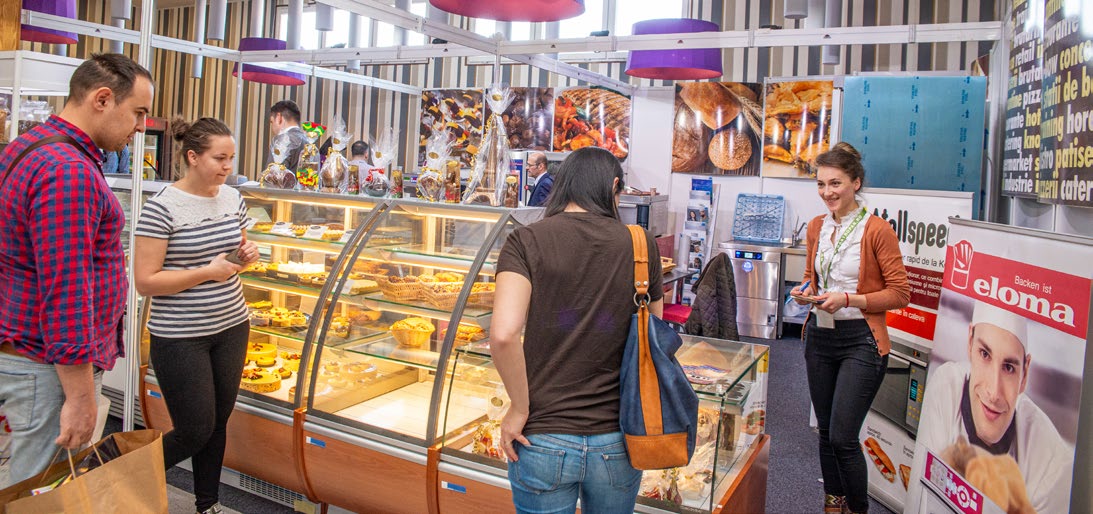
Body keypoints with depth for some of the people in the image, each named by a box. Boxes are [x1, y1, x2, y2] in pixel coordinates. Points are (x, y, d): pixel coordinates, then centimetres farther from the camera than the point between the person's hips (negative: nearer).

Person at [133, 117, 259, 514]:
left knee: (219, 422, 14)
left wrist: (247, 255, -2)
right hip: (180, 337, -6)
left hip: (231, 328, 6)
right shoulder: (162, 207, -16)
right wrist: (208, 272, -23)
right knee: (195, 432, 2)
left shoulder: (233, 198, 4)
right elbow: (145, 281, -17)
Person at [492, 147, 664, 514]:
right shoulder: (642, 246, -2)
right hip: (618, 442, 2)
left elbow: (503, 334, -22)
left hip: (543, 441, -2)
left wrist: (520, 408, -8)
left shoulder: (526, 241, -8)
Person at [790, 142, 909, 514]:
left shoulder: (877, 230, -11)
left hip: (861, 341, -6)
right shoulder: (817, 226, 7)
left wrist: (848, 299, -20)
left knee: (843, 437, -7)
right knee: (826, 431, 15)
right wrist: (806, 292, -2)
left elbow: (900, 294, -10)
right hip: (820, 336, 6)